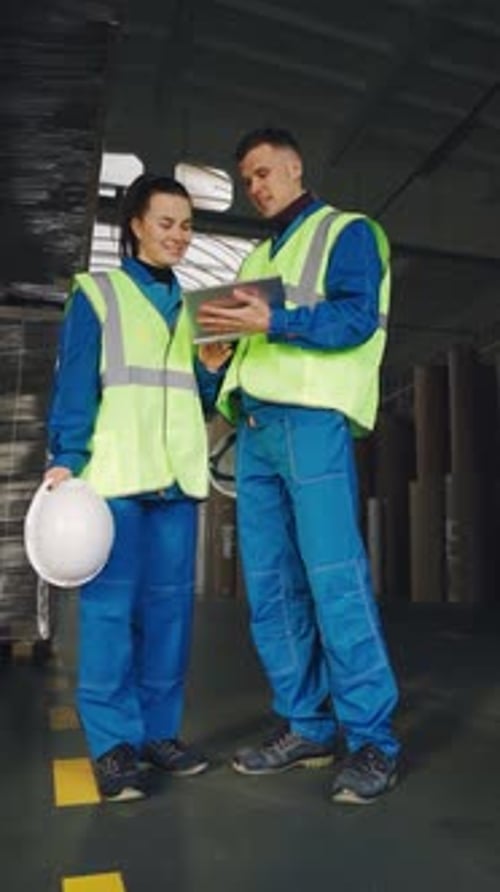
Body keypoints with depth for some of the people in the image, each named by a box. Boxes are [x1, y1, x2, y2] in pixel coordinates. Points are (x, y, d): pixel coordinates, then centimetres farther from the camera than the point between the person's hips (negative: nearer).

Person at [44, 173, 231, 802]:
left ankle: (158, 729, 17)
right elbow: (73, 385, -3)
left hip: (177, 474, 5)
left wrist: (212, 369, 2)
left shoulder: (190, 308, 20)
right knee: (110, 602, -5)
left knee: (171, 603, 6)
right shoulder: (96, 294, 6)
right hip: (116, 472, -5)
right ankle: (112, 741, 5)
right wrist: (66, 461, -14)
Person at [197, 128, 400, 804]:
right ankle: (307, 726, 13)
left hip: (310, 419, -7)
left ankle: (372, 739, 0)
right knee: (270, 585, 4)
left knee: (335, 579, -11)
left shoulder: (347, 231, 8)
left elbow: (358, 317, -8)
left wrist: (272, 323, -18)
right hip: (254, 428, 7)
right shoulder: (258, 257, 29)